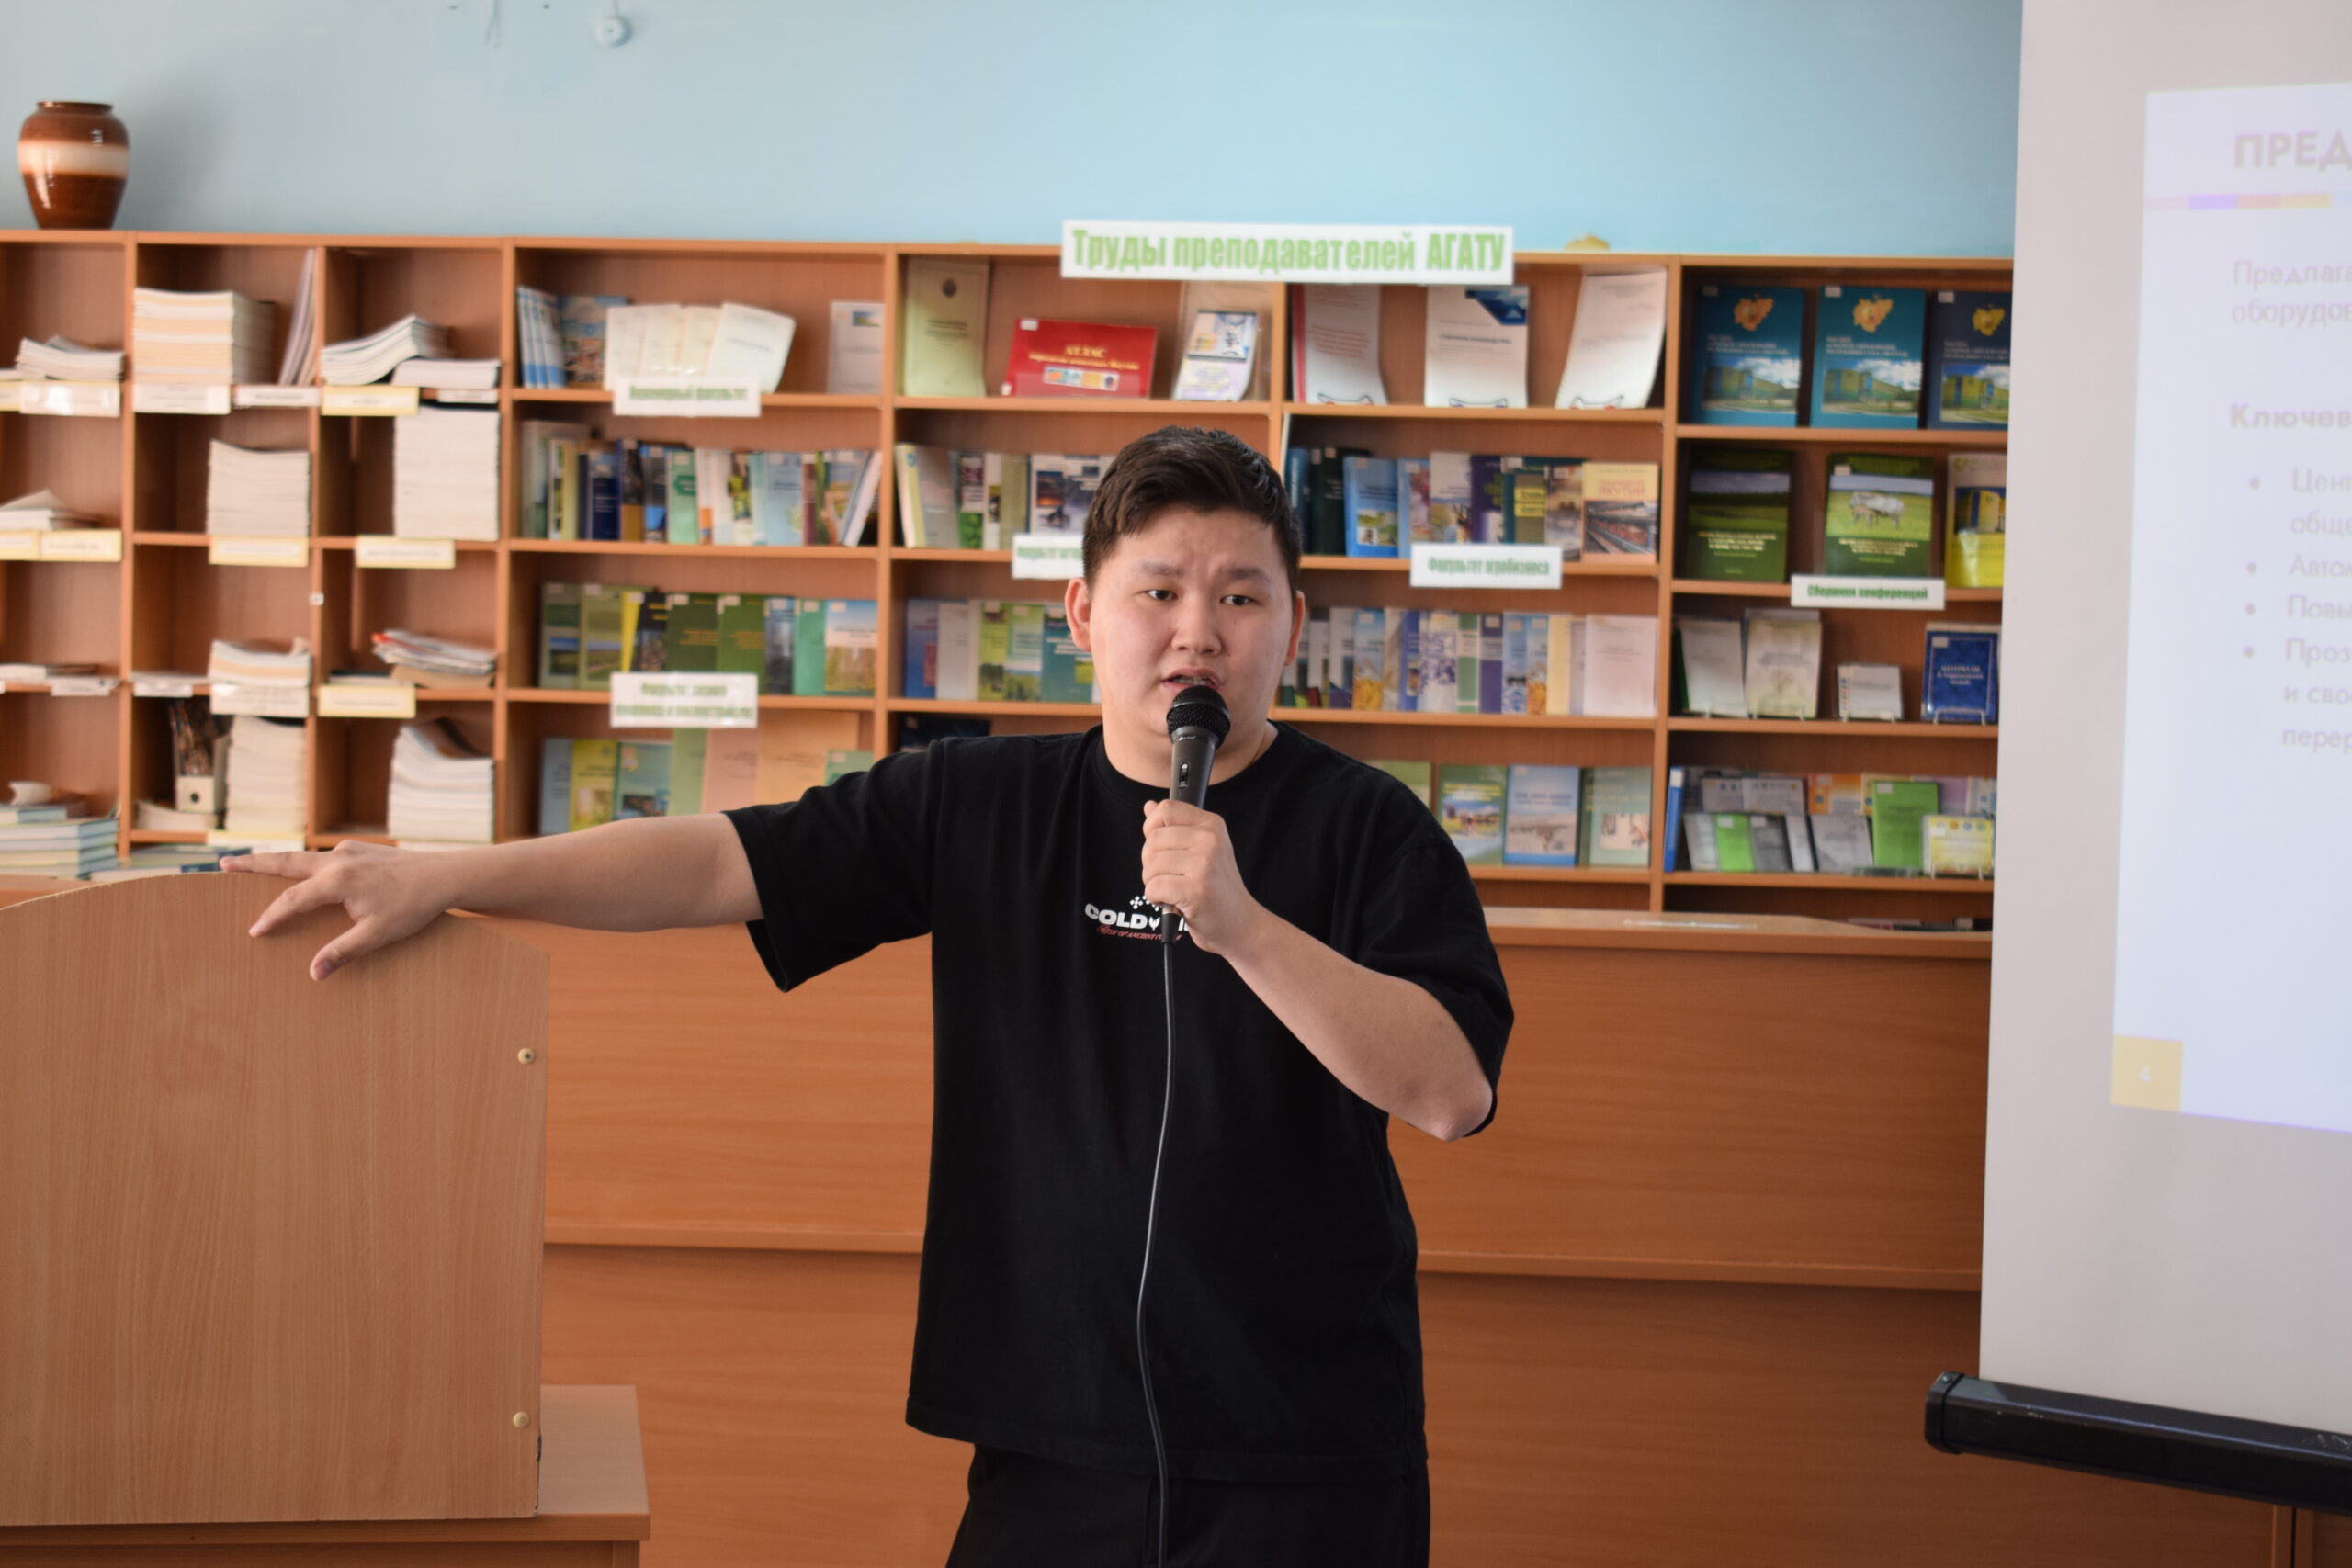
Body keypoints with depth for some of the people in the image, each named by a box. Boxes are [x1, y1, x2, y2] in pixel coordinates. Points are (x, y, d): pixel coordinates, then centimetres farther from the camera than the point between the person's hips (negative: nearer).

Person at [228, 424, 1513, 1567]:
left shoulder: (1366, 830, -3)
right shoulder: (975, 807, 6)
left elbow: (1454, 1090, -14)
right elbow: (719, 865, 1)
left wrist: (1241, 925, -24)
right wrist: (441, 879, -7)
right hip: (1052, 1447, 3)